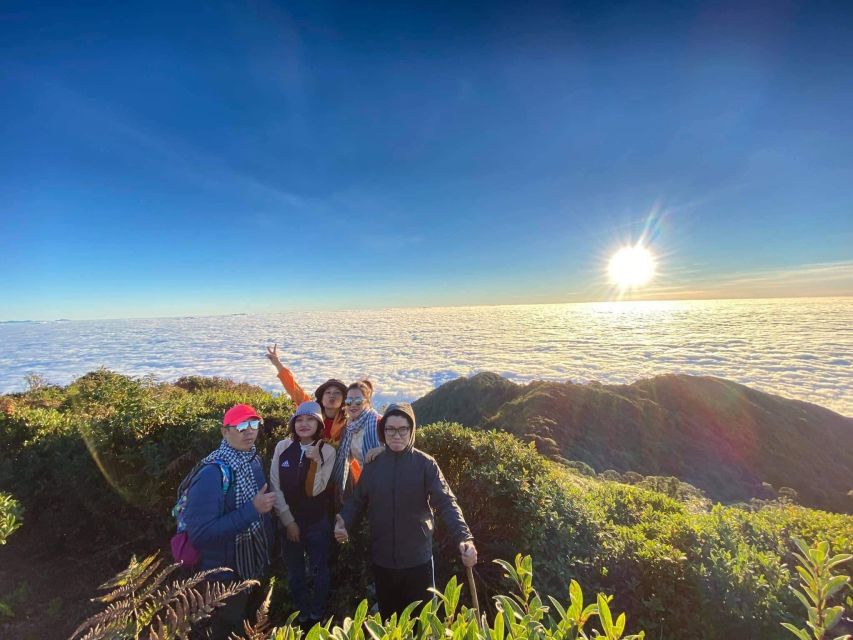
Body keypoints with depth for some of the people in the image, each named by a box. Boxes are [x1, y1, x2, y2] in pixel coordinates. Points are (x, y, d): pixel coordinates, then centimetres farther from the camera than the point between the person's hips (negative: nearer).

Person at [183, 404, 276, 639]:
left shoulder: (254, 460, -5)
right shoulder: (212, 473, -29)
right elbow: (199, 533, -32)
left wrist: (268, 542, 5)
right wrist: (252, 509, -34)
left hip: (256, 565, 7)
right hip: (227, 577, -7)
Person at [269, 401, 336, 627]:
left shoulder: (327, 451, -13)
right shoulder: (282, 447, -9)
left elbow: (315, 490, -16)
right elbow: (275, 486, -6)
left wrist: (315, 460, -30)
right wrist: (288, 520, -8)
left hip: (318, 522, -1)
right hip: (288, 520, 2)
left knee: (319, 571, 14)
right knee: (294, 573, 18)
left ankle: (317, 614, 39)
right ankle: (302, 613, 41)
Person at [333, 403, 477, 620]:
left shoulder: (426, 464, -11)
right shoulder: (373, 464, -1)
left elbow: (446, 503, -17)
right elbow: (357, 501, 3)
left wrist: (465, 538, -30)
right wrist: (344, 524, -16)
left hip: (418, 559, -2)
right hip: (382, 560, 3)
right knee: (388, 619, 22)